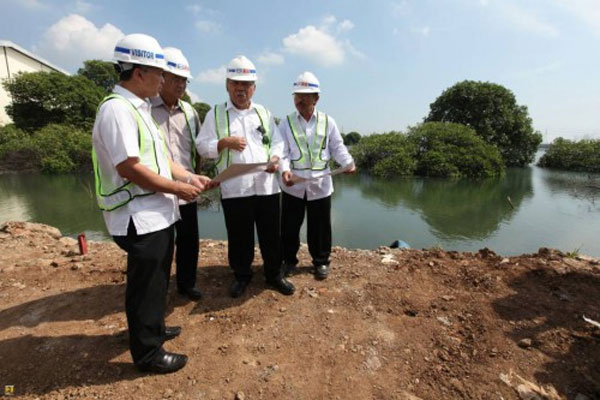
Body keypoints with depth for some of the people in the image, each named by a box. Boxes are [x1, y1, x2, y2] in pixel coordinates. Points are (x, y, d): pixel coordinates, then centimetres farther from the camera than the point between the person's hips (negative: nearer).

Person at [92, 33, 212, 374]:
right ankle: (147, 353, 24)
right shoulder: (117, 108, -17)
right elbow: (129, 167, -24)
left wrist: (190, 177, 6)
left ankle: (153, 329, 43)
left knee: (157, 279, 22)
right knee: (145, 285, 5)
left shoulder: (139, 107, 15)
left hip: (157, 213, 10)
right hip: (140, 218, -10)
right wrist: (178, 189, -16)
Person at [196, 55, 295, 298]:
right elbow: (202, 146, 3)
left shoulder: (264, 113, 15)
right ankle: (241, 276, 31)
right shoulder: (215, 114, 7)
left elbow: (277, 142, 12)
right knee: (239, 237, 10)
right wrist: (224, 143, -15)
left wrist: (275, 159, -9)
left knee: (271, 234, 10)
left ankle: (274, 274, 28)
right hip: (234, 189, -2)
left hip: (266, 186, 2)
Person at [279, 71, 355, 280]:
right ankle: (289, 260, 30)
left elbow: (337, 147, 6)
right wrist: (284, 170, -23)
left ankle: (321, 261, 31)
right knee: (289, 226, 9)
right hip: (293, 185, 0)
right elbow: (282, 151, -4)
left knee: (320, 227, 11)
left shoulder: (328, 122, 5)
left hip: (320, 184, 0)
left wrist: (348, 162, -14)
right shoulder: (286, 123, 3)